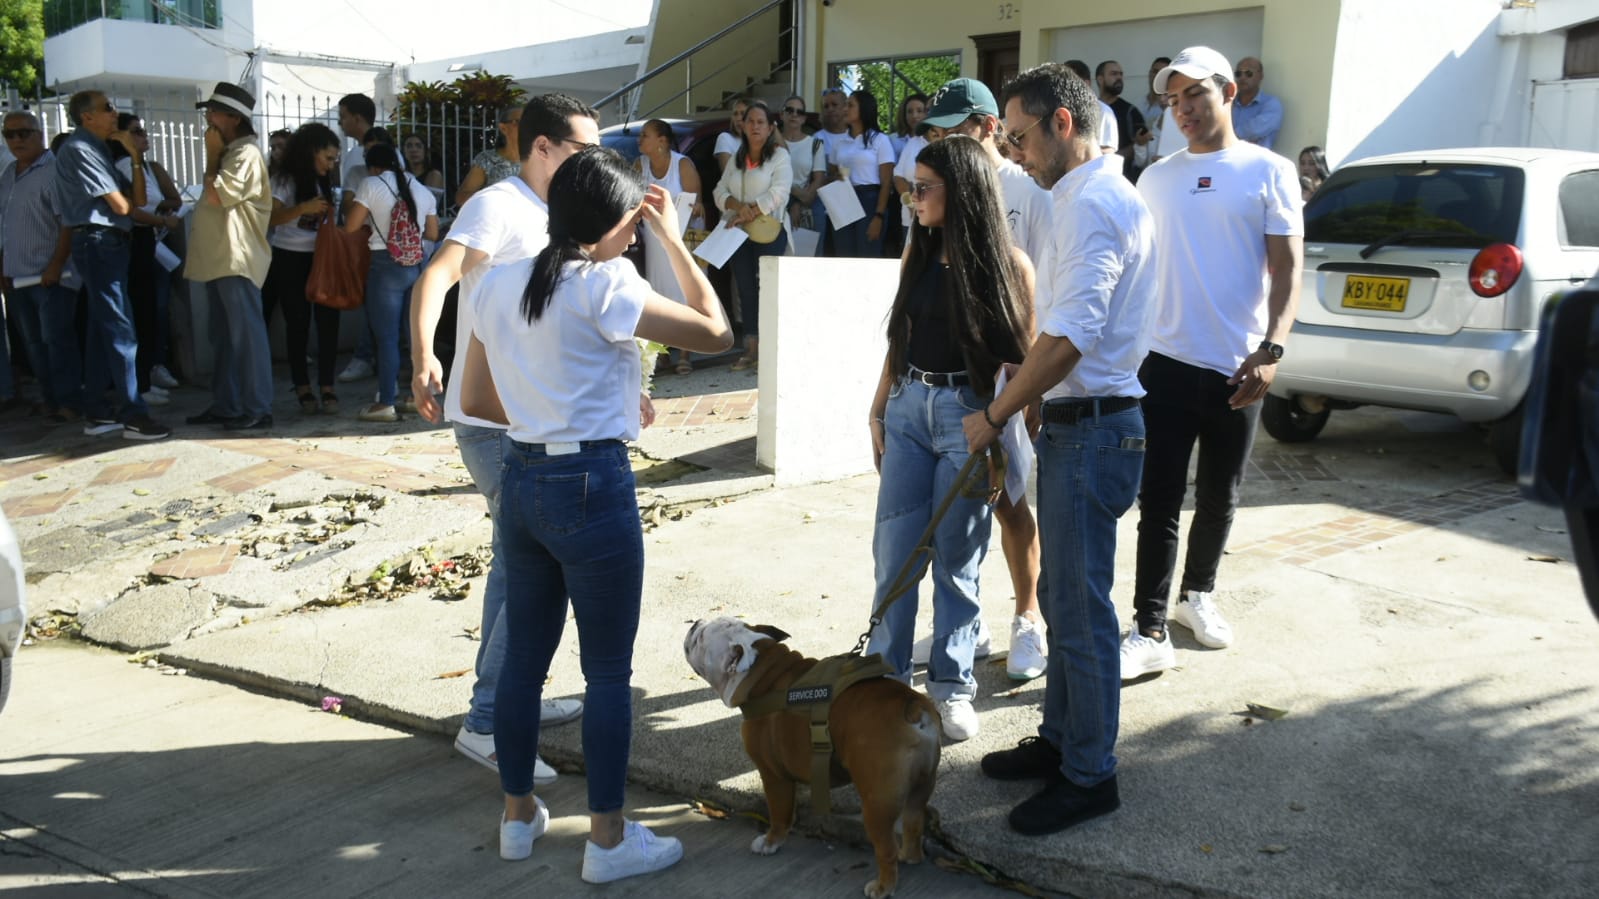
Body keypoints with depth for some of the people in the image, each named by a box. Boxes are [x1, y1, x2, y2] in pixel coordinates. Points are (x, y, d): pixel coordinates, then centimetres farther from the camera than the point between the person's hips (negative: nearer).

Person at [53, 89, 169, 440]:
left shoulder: (96, 149, 18)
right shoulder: (79, 149, -11)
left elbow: (138, 199, 10)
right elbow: (122, 205, -14)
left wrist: (136, 157, 1)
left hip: (107, 244, 10)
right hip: (98, 244, -10)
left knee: (102, 330, 11)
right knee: (119, 330, -10)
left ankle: (96, 412, 17)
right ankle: (133, 416, -9)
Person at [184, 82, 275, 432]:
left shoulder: (246, 154, -12)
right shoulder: (228, 154, 19)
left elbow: (216, 195, -18)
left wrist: (212, 156, -9)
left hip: (237, 260, -10)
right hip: (218, 258, 10)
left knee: (247, 335, -7)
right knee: (223, 337, 13)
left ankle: (257, 409, -4)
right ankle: (225, 405, 20)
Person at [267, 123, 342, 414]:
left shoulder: (322, 181, 9)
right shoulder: (285, 180, -7)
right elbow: (271, 217, -19)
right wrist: (302, 208, -32)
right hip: (290, 259, -4)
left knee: (328, 320, -4)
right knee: (298, 323, 1)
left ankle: (327, 387, 0)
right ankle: (303, 388, 8)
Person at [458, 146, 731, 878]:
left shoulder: (498, 285, 6)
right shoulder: (605, 286, -15)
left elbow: (474, 400, 11)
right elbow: (716, 333, -13)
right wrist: (675, 242, -5)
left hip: (521, 480, 7)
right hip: (592, 487, -7)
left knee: (524, 655, 17)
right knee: (609, 670, 5)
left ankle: (518, 814, 32)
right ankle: (608, 839, 16)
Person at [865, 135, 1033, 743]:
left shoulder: (1010, 264, -7)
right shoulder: (918, 251, 8)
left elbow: (1025, 358, -6)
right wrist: (879, 409, 13)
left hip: (969, 415, -4)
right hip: (908, 407, 4)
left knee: (957, 558, 4)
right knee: (893, 551, 5)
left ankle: (951, 687, 17)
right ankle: (886, 677, 17)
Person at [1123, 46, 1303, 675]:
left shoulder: (1269, 172, 0)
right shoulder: (1155, 179, 9)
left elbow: (1287, 270, -5)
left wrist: (1270, 350, -18)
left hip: (1237, 367, -1)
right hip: (1167, 361, 1)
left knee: (1219, 497, 13)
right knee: (1159, 501, -4)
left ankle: (1197, 593, 34)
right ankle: (1151, 632, -1)